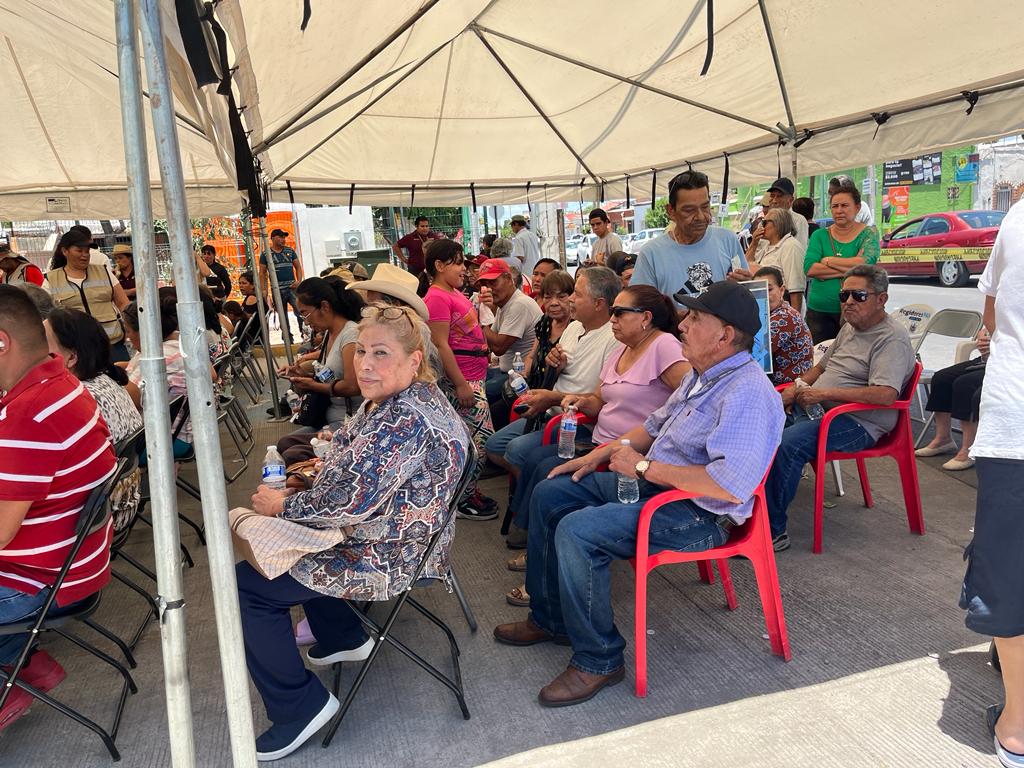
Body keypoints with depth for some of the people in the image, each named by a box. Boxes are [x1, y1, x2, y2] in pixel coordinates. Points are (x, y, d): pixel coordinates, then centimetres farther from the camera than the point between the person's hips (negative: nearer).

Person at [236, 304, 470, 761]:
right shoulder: (392, 400, 3)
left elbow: (351, 501, -30)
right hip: (374, 530, 11)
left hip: (389, 557, -11)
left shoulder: (405, 420, -30)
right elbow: (355, 465, 17)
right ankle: (343, 638, 36)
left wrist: (282, 506, -15)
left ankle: (299, 707, 5)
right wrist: (310, 475, 3)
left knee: (248, 583, -2)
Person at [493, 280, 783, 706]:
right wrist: (602, 453, 12)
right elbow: (656, 423, 24)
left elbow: (731, 486, -33)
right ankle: (550, 618, 20)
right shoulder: (702, 373, 10)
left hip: (698, 513, -10)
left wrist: (644, 467, -24)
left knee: (577, 531, -28)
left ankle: (598, 660, -7)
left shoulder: (748, 393, -23)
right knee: (548, 495, 8)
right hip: (652, 482, 11)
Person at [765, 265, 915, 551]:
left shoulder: (892, 339, -12)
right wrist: (796, 388, 8)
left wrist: (823, 393, -24)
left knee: (787, 443, -32)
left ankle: (773, 531, -23)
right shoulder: (849, 327, 17)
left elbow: (886, 395, -26)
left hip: (858, 424, -9)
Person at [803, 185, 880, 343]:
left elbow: (867, 262, -15)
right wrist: (850, 268, -13)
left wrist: (828, 261, -8)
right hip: (819, 310, 2)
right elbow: (809, 269, -8)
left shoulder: (868, 233, 4)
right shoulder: (820, 235, 8)